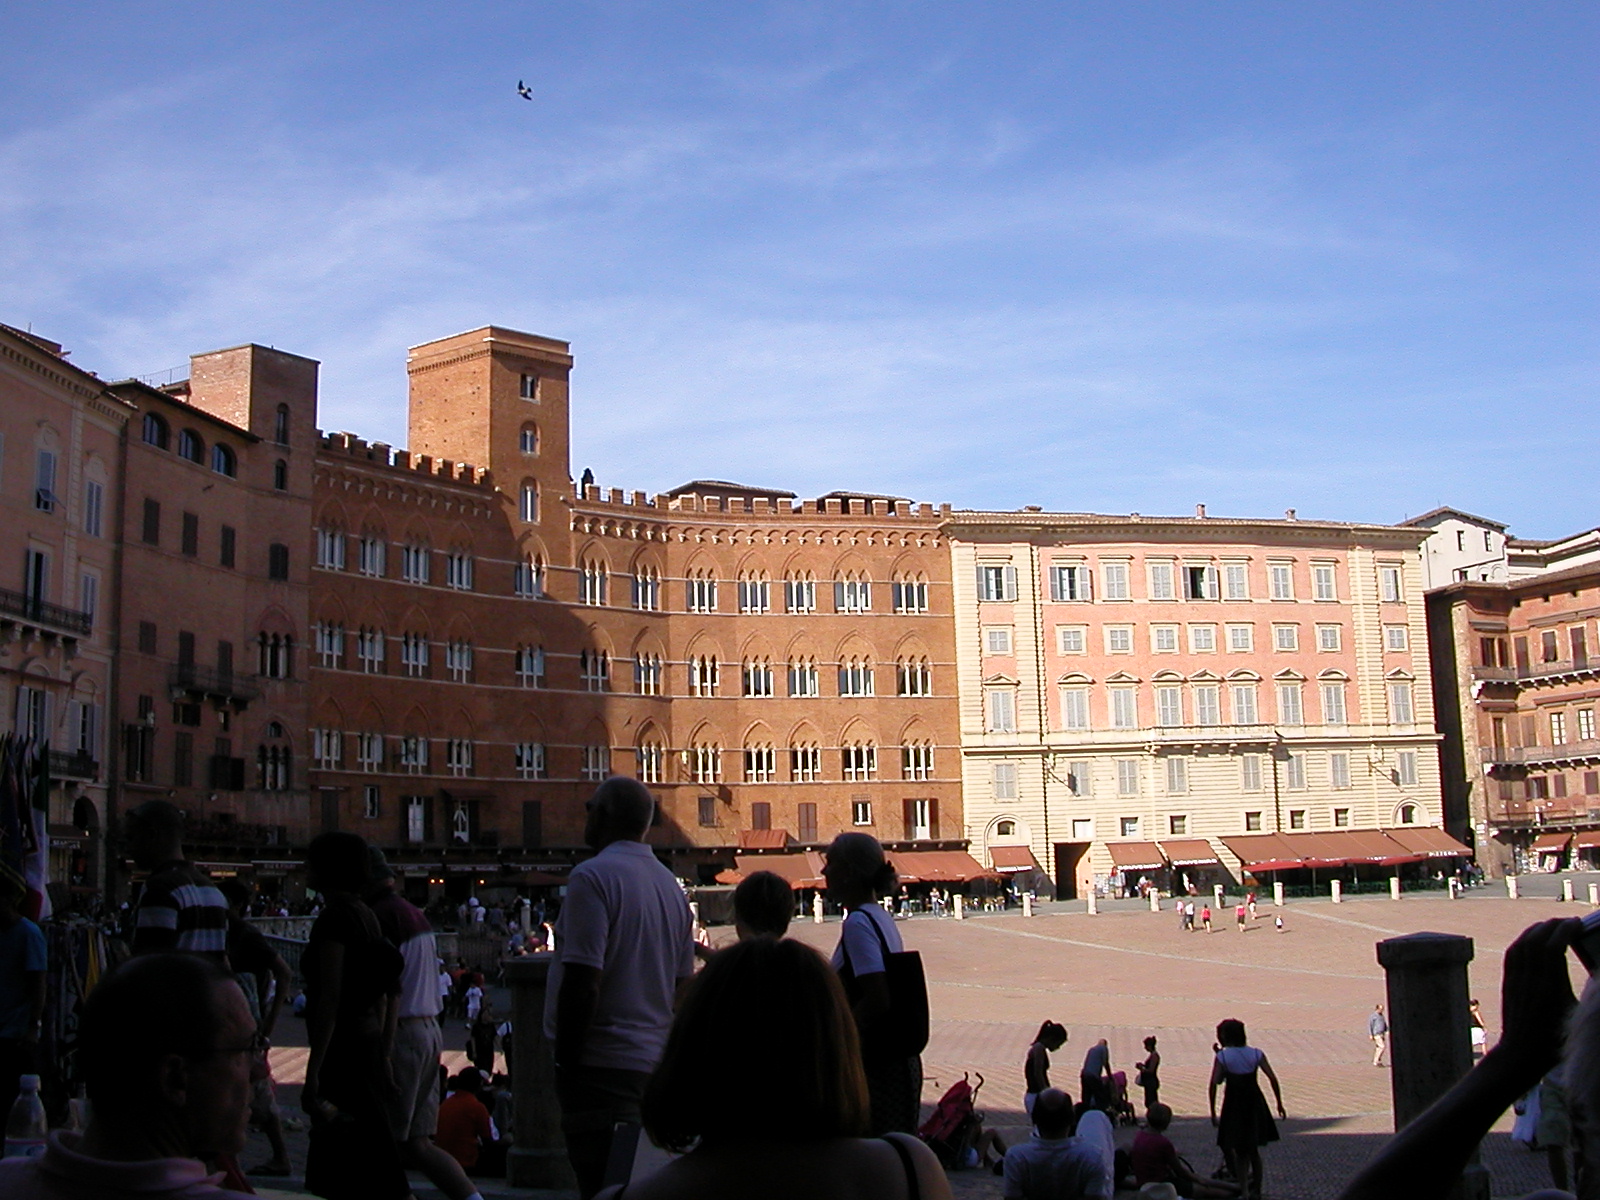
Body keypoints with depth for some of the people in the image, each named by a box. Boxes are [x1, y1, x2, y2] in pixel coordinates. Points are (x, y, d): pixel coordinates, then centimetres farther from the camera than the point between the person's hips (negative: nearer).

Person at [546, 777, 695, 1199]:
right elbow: (682, 984, 16)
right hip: (654, 1065, 8)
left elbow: (583, 984, -19)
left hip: (604, 1065, -8)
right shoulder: (670, 885, 13)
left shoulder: (594, 876, -12)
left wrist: (566, 1062, -12)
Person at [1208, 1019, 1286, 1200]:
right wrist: (1279, 1104, 3)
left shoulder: (1223, 1056, -7)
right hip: (1254, 1104, 3)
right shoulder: (1256, 1054, 0)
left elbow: (1214, 1085, -13)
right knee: (1253, 1151, 18)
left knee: (1239, 1151, 9)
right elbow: (1273, 1079, -5)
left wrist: (1213, 1112, -7)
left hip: (1233, 1105, -3)